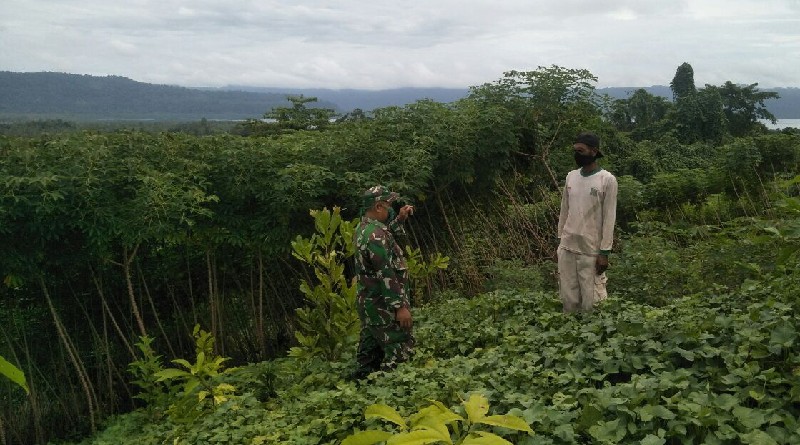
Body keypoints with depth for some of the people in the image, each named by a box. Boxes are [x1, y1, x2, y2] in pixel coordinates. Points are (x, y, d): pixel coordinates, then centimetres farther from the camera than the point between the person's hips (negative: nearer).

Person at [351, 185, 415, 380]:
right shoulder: (375, 234, -21)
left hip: (369, 303, 10)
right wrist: (400, 306, -23)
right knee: (400, 351, -5)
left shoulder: (363, 229, 9)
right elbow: (386, 275, -25)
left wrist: (400, 219, 18)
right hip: (384, 306, -10)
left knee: (369, 352, 15)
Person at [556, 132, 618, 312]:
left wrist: (604, 252, -11)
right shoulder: (571, 177, 9)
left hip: (592, 250, -5)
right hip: (567, 248, 5)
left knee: (592, 302, -4)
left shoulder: (607, 180, -7)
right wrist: (559, 241, 14)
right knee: (568, 298, 6)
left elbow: (609, 218, -9)